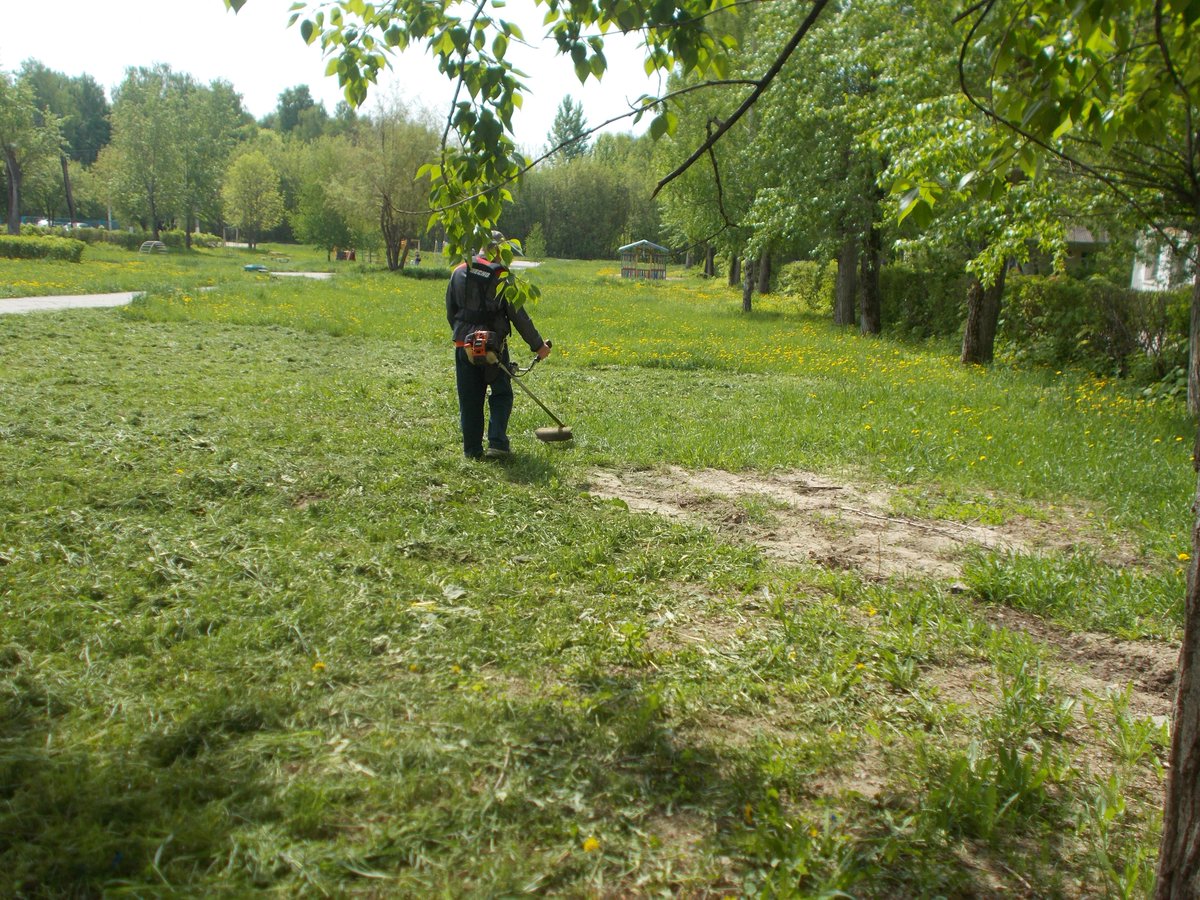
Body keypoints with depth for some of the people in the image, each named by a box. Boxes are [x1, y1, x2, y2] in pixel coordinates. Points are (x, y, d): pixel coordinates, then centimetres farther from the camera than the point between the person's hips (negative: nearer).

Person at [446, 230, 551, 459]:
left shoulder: (459, 272, 8)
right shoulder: (501, 275, -7)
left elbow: (450, 313, 14)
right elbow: (518, 316, -7)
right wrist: (538, 345, 1)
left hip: (464, 345, 4)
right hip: (493, 345, -4)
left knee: (470, 399, 10)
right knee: (501, 394, 11)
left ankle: (472, 448, 12)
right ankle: (497, 443, 1)